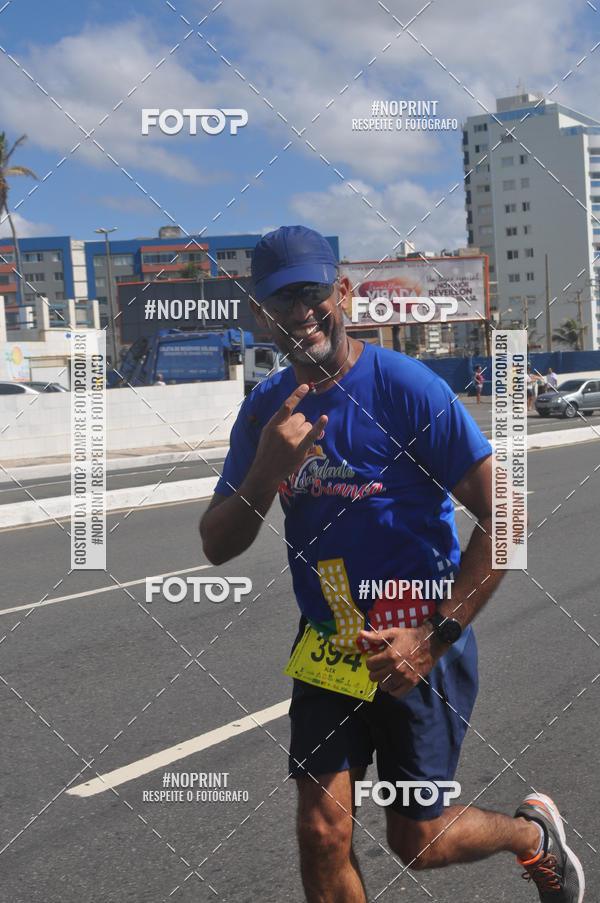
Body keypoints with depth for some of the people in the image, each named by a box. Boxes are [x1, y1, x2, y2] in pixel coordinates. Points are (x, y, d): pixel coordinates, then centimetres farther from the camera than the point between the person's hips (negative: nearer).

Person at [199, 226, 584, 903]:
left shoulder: (406, 386, -15)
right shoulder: (264, 411, 1)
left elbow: (503, 517, -16)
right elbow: (217, 547, 1)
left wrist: (436, 637, -19)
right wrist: (266, 469, -19)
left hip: (419, 646, -4)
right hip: (326, 646, 4)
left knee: (415, 839, 6)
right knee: (322, 832, -2)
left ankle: (534, 831, 37)